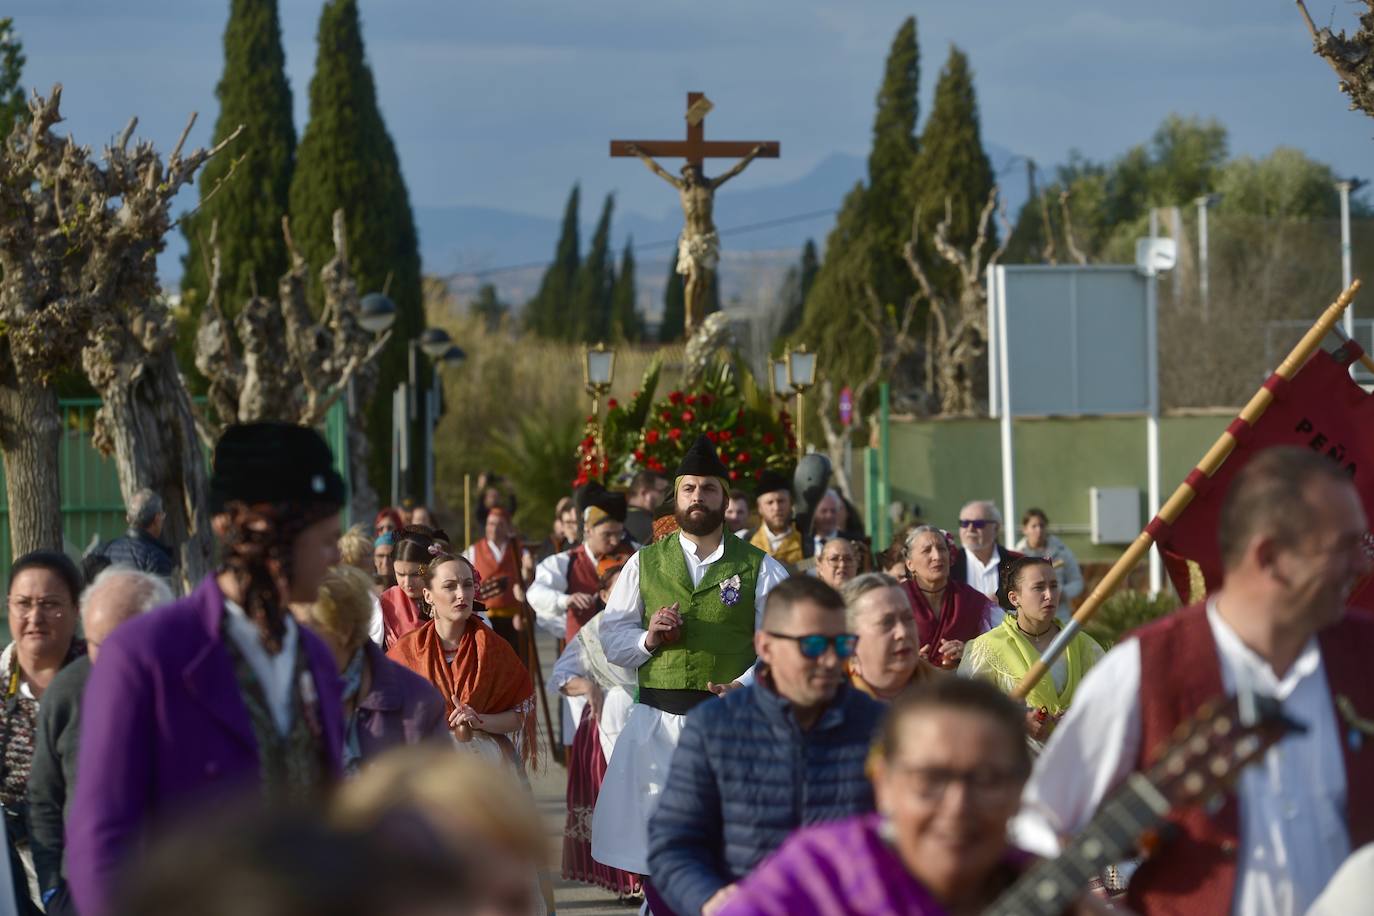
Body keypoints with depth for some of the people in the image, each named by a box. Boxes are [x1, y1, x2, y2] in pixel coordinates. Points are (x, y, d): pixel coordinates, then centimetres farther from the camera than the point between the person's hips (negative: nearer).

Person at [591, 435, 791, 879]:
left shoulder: (759, 568, 5)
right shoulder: (644, 563, 13)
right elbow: (611, 635, 12)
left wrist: (746, 688, -18)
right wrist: (648, 639, -8)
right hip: (657, 720, 2)